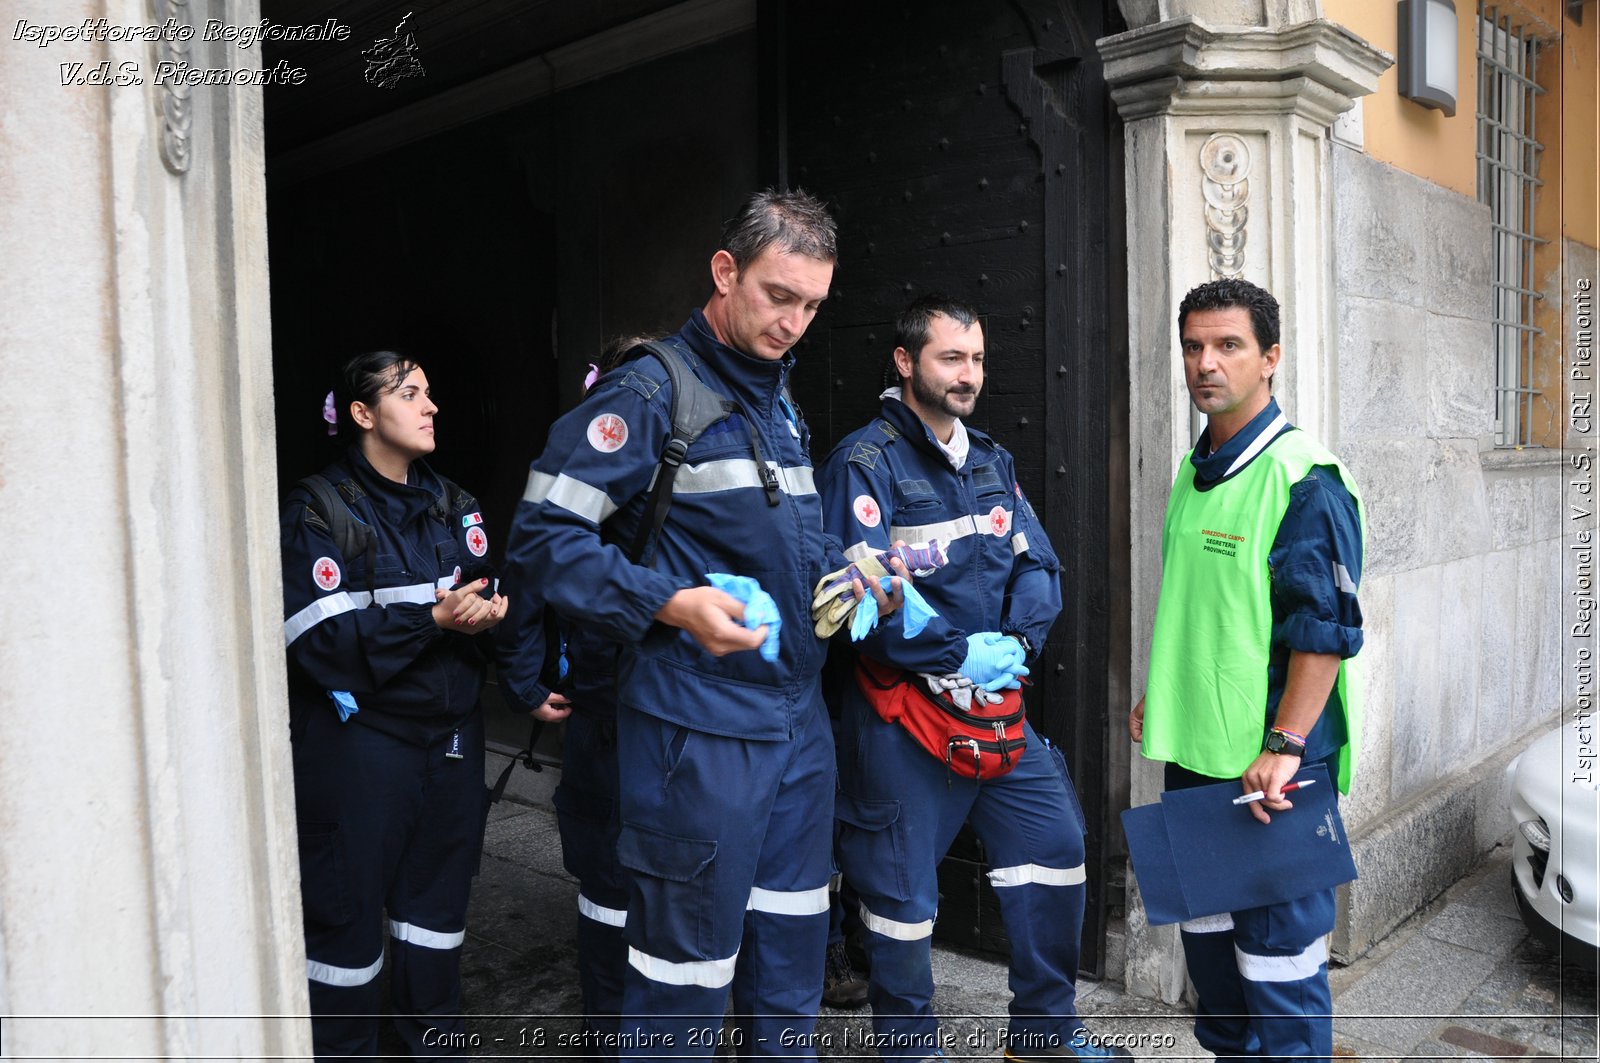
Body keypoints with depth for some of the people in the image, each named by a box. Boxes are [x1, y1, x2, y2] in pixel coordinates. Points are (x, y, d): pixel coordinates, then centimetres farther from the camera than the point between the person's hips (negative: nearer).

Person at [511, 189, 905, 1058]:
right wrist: (669, 604, -24)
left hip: (797, 716, 8)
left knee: (792, 939, 19)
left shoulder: (780, 397, 15)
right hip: (702, 727, -8)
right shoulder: (654, 391, -12)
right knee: (688, 959, 4)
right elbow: (548, 527, -15)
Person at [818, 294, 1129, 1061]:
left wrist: (1015, 642, -11)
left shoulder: (992, 462, 11)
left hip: (998, 703, 7)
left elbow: (1038, 567, 7)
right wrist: (958, 655, -17)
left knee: (1054, 843, 10)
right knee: (902, 884, 5)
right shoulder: (865, 463, -12)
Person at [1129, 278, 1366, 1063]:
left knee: (1277, 946, 1)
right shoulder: (1192, 471, 11)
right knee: (1206, 929, 20)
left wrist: (1284, 746, -22)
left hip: (1268, 764, -8)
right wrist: (1158, 695, 19)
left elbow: (1326, 628, -19)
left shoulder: (1304, 478, -14)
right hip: (1192, 748, 8)